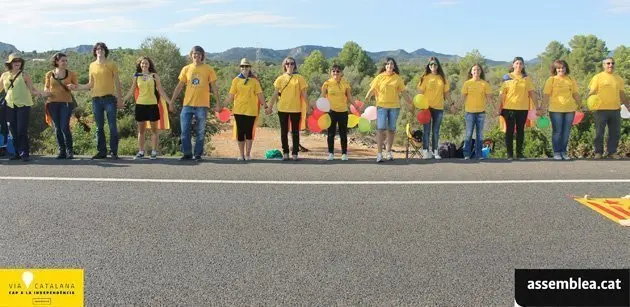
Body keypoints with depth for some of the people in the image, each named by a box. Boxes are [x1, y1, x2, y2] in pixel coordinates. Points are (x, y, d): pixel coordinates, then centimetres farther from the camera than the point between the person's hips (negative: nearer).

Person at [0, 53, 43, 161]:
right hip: (9, 105, 4)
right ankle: (17, 153, 15)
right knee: (13, 131, 6)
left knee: (22, 130, -10)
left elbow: (31, 88, -3)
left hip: (23, 105, -4)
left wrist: (37, 93, -22)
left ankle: (24, 153, -7)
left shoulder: (24, 75, 0)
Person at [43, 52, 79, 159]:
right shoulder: (49, 74, 9)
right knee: (57, 128, 3)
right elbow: (46, 88, 16)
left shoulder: (71, 74, 6)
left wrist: (72, 86, -10)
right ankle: (62, 151, 10)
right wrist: (46, 92, -7)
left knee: (64, 127, -12)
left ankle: (69, 151, -1)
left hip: (66, 102, -2)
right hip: (53, 103, 2)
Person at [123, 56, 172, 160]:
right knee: (141, 130, 6)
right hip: (140, 105, 2)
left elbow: (160, 90, 5)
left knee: (154, 129, 2)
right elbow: (131, 92, 12)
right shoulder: (136, 77, 8)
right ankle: (141, 152, 12)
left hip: (152, 104, -2)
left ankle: (154, 152, 7)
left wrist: (169, 101, -2)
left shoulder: (154, 76, 4)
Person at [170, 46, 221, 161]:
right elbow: (179, 86, 10)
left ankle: (198, 154, 13)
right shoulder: (186, 69, 7)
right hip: (187, 104, 2)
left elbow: (214, 87, 3)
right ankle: (187, 154, 13)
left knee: (200, 132, 4)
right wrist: (172, 101, 6)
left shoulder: (208, 69, 1)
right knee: (185, 131, 1)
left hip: (202, 105, -2)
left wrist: (218, 103, -3)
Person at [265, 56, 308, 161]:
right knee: (284, 132, 6)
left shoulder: (299, 78, 1)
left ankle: (295, 153, 11)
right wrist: (270, 106, 2)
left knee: (295, 132, 4)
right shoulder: (280, 78, 5)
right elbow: (275, 94, 6)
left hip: (296, 109, -2)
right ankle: (285, 153, 15)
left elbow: (304, 94, 2)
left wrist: (308, 107, -2)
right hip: (282, 109, 2)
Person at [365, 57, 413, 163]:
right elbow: (372, 90, 0)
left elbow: (403, 92, 11)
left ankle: (389, 152, 21)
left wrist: (411, 103, 12)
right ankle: (379, 153, -8)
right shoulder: (380, 77, 1)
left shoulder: (398, 78, 5)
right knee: (380, 129, -8)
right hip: (382, 106, -2)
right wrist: (366, 100, -10)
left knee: (391, 129, 8)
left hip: (394, 106, 2)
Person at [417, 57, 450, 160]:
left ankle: (435, 151, 13)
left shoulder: (442, 78, 8)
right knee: (427, 130, 0)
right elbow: (420, 92, -2)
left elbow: (446, 92, 12)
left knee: (436, 131, 8)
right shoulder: (425, 77, 1)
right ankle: (426, 151, 5)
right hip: (427, 107, -2)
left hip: (439, 108, 3)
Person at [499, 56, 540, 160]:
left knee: (521, 130, 6)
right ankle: (509, 154, 6)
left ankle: (519, 153, 14)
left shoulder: (526, 78, 10)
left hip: (523, 108, 3)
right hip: (509, 108, -3)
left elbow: (531, 93, 10)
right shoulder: (507, 77, 2)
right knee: (510, 130, 1)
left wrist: (537, 107, 6)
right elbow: (502, 93, -2)